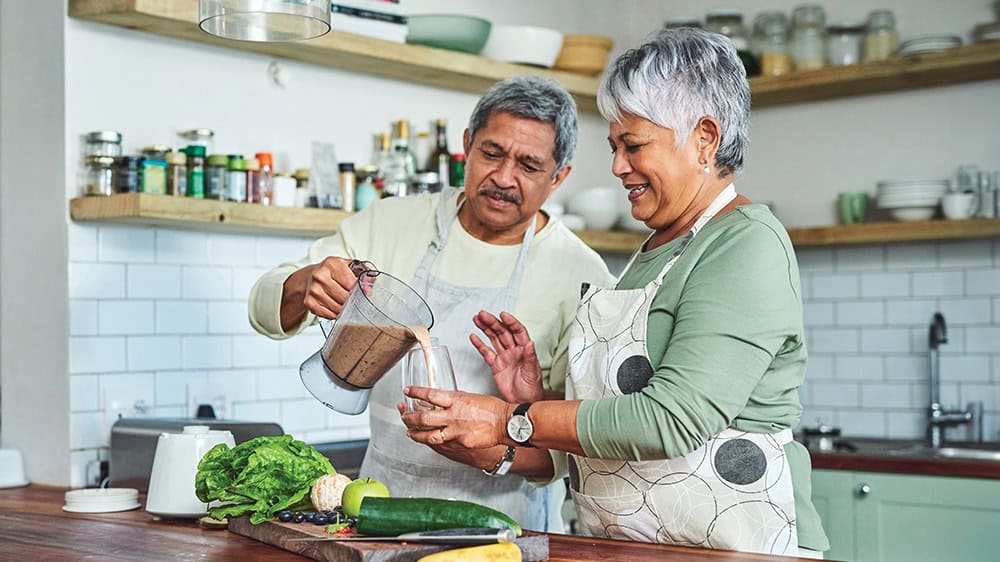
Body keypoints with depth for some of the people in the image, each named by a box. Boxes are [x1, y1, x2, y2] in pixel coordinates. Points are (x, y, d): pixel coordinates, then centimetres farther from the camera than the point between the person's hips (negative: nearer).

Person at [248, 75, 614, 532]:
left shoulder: (582, 276, -4)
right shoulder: (393, 223, 5)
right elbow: (266, 310, 7)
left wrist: (501, 454, -24)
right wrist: (307, 283, -16)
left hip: (500, 516, -2)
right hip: (382, 498, 3)